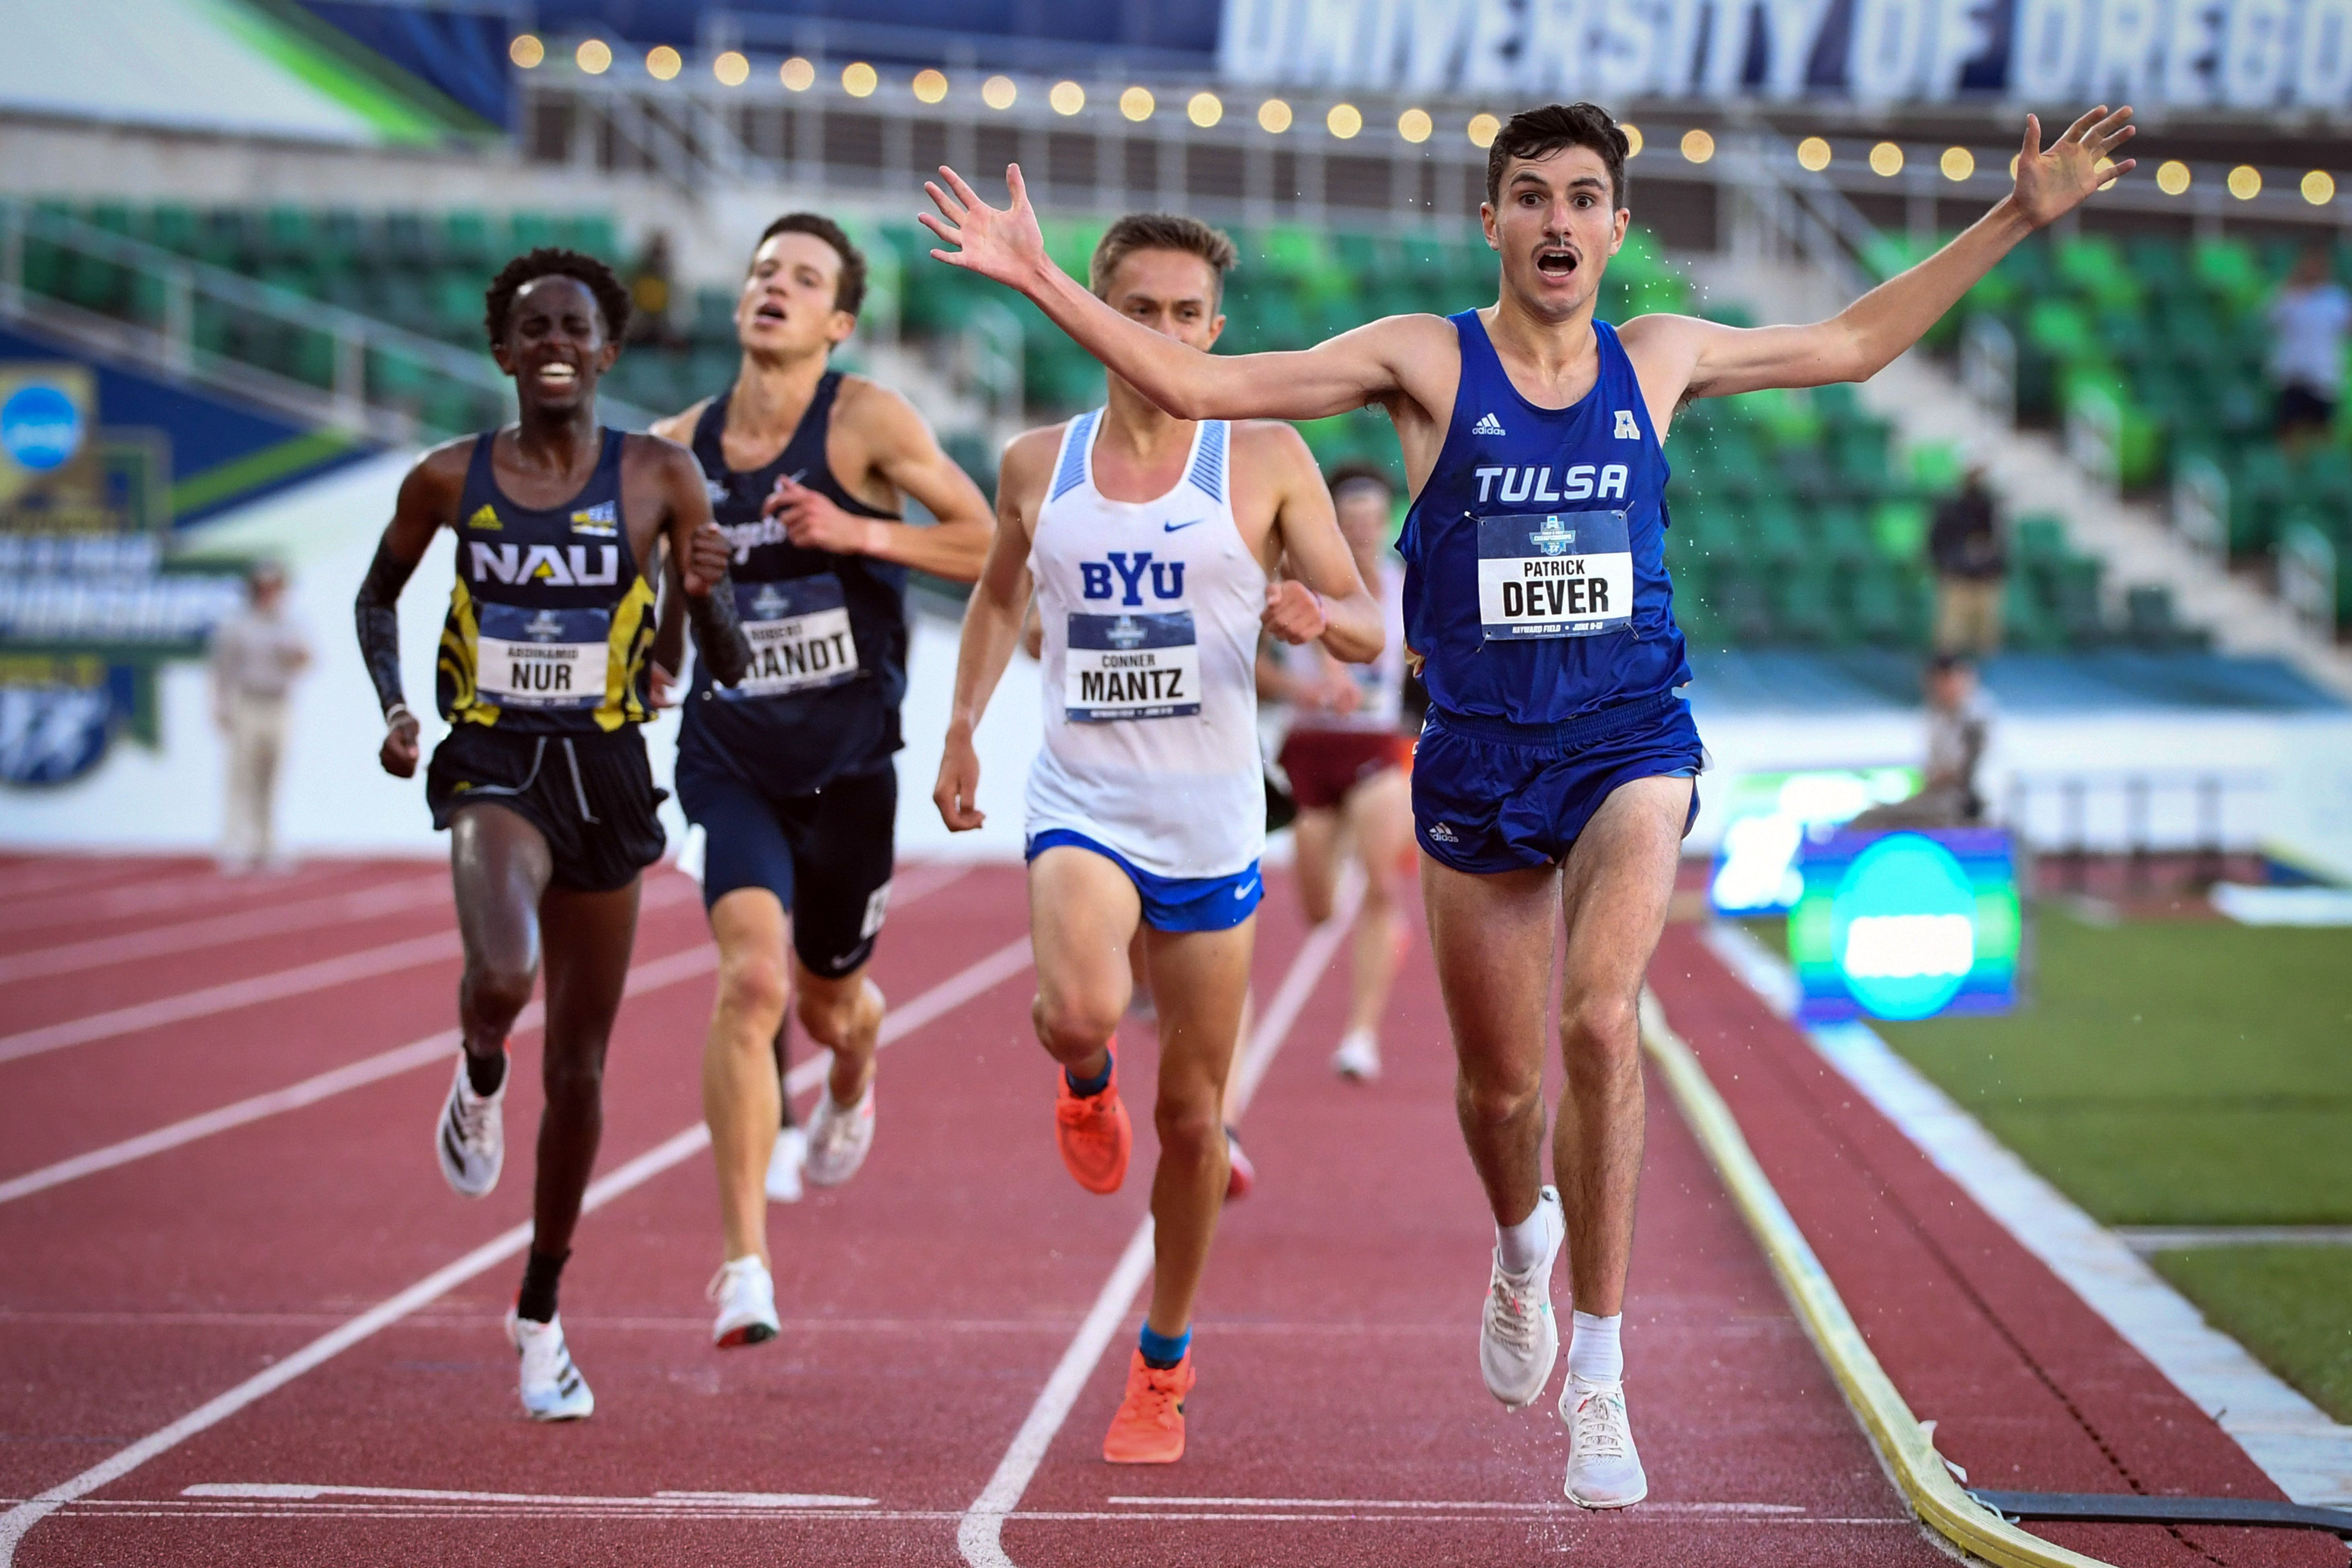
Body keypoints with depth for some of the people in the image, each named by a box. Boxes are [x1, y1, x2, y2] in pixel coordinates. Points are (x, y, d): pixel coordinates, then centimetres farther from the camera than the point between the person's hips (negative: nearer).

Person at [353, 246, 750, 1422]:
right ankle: (479, 1080, 8)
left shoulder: (660, 477, -3)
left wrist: (710, 598, -23)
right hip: (492, 765, -1)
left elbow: (732, 669, -1)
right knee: (501, 976, -31)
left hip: (606, 774, 1)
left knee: (579, 1064, 9)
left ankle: (540, 1315, 27)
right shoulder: (449, 479, -1)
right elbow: (378, 594, 18)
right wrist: (392, 707, 1)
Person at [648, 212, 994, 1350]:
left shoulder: (867, 423, -9)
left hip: (847, 766, -1)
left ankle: (851, 1088, 58)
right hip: (730, 759, 1)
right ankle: (742, 1261, -19)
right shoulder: (678, 448, 2)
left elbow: (993, 545, -11)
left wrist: (859, 532, -22)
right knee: (751, 978, -22)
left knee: (829, 1003, 17)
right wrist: (651, 656, 1)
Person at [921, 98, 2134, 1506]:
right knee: (1501, 1084, 10)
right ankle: (1524, 1247, 47)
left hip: (1632, 745, 0)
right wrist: (1043, 279, -14)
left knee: (1601, 1020, -24)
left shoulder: (1660, 359, 5)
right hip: (1479, 755, 0)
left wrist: (2018, 220, 18)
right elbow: (1196, 383, -5)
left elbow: (1853, 345, 20)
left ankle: (1599, 1377, -17)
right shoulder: (1428, 361, -2)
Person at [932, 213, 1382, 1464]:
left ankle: (1162, 1370, 26)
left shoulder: (1266, 459, -2)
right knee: (1078, 1011, -30)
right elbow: (998, 597, 23)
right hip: (1080, 807, 0)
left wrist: (1319, 619, -22)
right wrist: (963, 725, 14)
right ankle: (1087, 1078, 9)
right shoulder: (1036, 466, 4)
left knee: (1192, 1113, 7)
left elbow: (1369, 630, 0)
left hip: (1211, 827, 0)